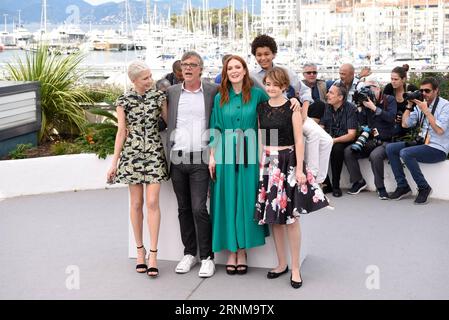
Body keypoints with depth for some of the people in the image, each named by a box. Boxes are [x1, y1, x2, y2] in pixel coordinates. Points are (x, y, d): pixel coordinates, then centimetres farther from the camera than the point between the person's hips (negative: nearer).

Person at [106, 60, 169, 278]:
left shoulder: (158, 96, 3)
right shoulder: (124, 101, 2)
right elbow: (121, 132, 3)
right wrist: (114, 162, 1)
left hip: (154, 153, 0)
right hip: (132, 154, 0)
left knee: (152, 202, -8)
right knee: (136, 203, 5)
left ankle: (153, 253, -3)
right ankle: (140, 249, 18)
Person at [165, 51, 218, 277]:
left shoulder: (213, 91, 1)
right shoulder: (171, 92, 8)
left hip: (199, 159, -3)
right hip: (177, 158, 3)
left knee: (199, 208, -7)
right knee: (183, 208, 10)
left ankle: (207, 256, 4)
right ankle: (189, 253, 21)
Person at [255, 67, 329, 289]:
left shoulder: (292, 108, -3)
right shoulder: (261, 108, 8)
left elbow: (299, 140, -5)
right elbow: (259, 139, 11)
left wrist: (299, 169, -11)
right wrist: (260, 163, 6)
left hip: (288, 161, -4)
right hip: (268, 163, 4)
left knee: (291, 216, -3)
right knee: (274, 216, 7)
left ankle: (295, 268, 7)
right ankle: (282, 263, 21)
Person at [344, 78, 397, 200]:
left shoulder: (389, 100, 1)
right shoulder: (366, 101, 12)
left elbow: (391, 117, -15)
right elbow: (362, 123, 8)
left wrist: (373, 108, -17)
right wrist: (360, 107, -4)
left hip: (385, 141, -5)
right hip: (370, 141, 5)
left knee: (375, 155, -36)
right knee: (348, 151, -16)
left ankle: (380, 187, -18)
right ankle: (358, 181, -3)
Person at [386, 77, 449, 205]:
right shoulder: (420, 105, 10)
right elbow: (405, 124, 11)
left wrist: (426, 111, -19)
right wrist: (409, 105, 2)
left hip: (437, 149, -7)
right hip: (422, 143, 7)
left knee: (405, 153, -28)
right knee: (390, 148, -6)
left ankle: (424, 188, -12)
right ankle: (402, 186, -1)